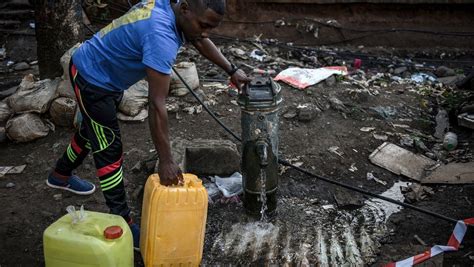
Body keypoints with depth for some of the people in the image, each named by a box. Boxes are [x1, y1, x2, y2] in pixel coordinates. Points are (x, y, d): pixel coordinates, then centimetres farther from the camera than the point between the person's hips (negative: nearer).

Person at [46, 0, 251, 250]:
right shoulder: (161, 35, -38)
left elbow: (200, 41, 9)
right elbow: (157, 105, -38)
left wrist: (232, 70, 10)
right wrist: (166, 162, -34)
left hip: (96, 70, 10)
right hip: (91, 77, -10)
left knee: (94, 130, 26)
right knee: (109, 148, -4)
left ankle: (61, 175, 51)